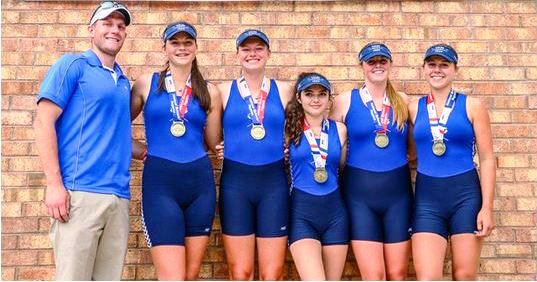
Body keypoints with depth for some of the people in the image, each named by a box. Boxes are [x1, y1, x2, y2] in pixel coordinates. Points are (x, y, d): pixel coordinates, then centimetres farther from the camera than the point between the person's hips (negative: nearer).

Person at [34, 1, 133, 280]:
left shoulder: (123, 82, 20)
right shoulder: (73, 65, 3)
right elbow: (44, 122, -5)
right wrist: (54, 184, -14)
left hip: (118, 196, 6)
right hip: (79, 192, -6)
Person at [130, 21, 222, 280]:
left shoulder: (209, 92, 10)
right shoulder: (146, 83, 6)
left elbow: (213, 142, 11)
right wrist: (139, 150, 5)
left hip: (199, 181, 3)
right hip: (160, 181, -3)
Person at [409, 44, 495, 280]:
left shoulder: (472, 106, 2)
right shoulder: (414, 108, 7)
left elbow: (487, 159, -1)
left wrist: (487, 207, -7)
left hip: (466, 195, -1)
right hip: (427, 198, 1)